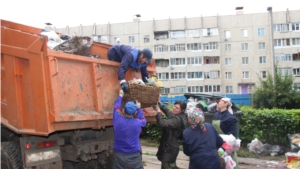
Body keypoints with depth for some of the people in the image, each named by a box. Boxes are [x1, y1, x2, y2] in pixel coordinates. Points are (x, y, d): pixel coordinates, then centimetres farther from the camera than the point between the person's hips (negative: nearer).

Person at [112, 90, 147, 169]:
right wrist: (139, 109, 26)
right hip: (134, 155, -1)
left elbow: (116, 107, 10)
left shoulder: (118, 120, -10)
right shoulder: (138, 123, -10)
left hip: (120, 155, 1)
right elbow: (143, 120, 16)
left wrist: (120, 95, 25)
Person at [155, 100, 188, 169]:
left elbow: (163, 124, -33)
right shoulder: (179, 117, 5)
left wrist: (159, 112, -19)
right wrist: (160, 106, 10)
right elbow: (169, 112, 23)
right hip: (171, 147, 10)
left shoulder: (178, 119, -26)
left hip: (169, 148, -10)